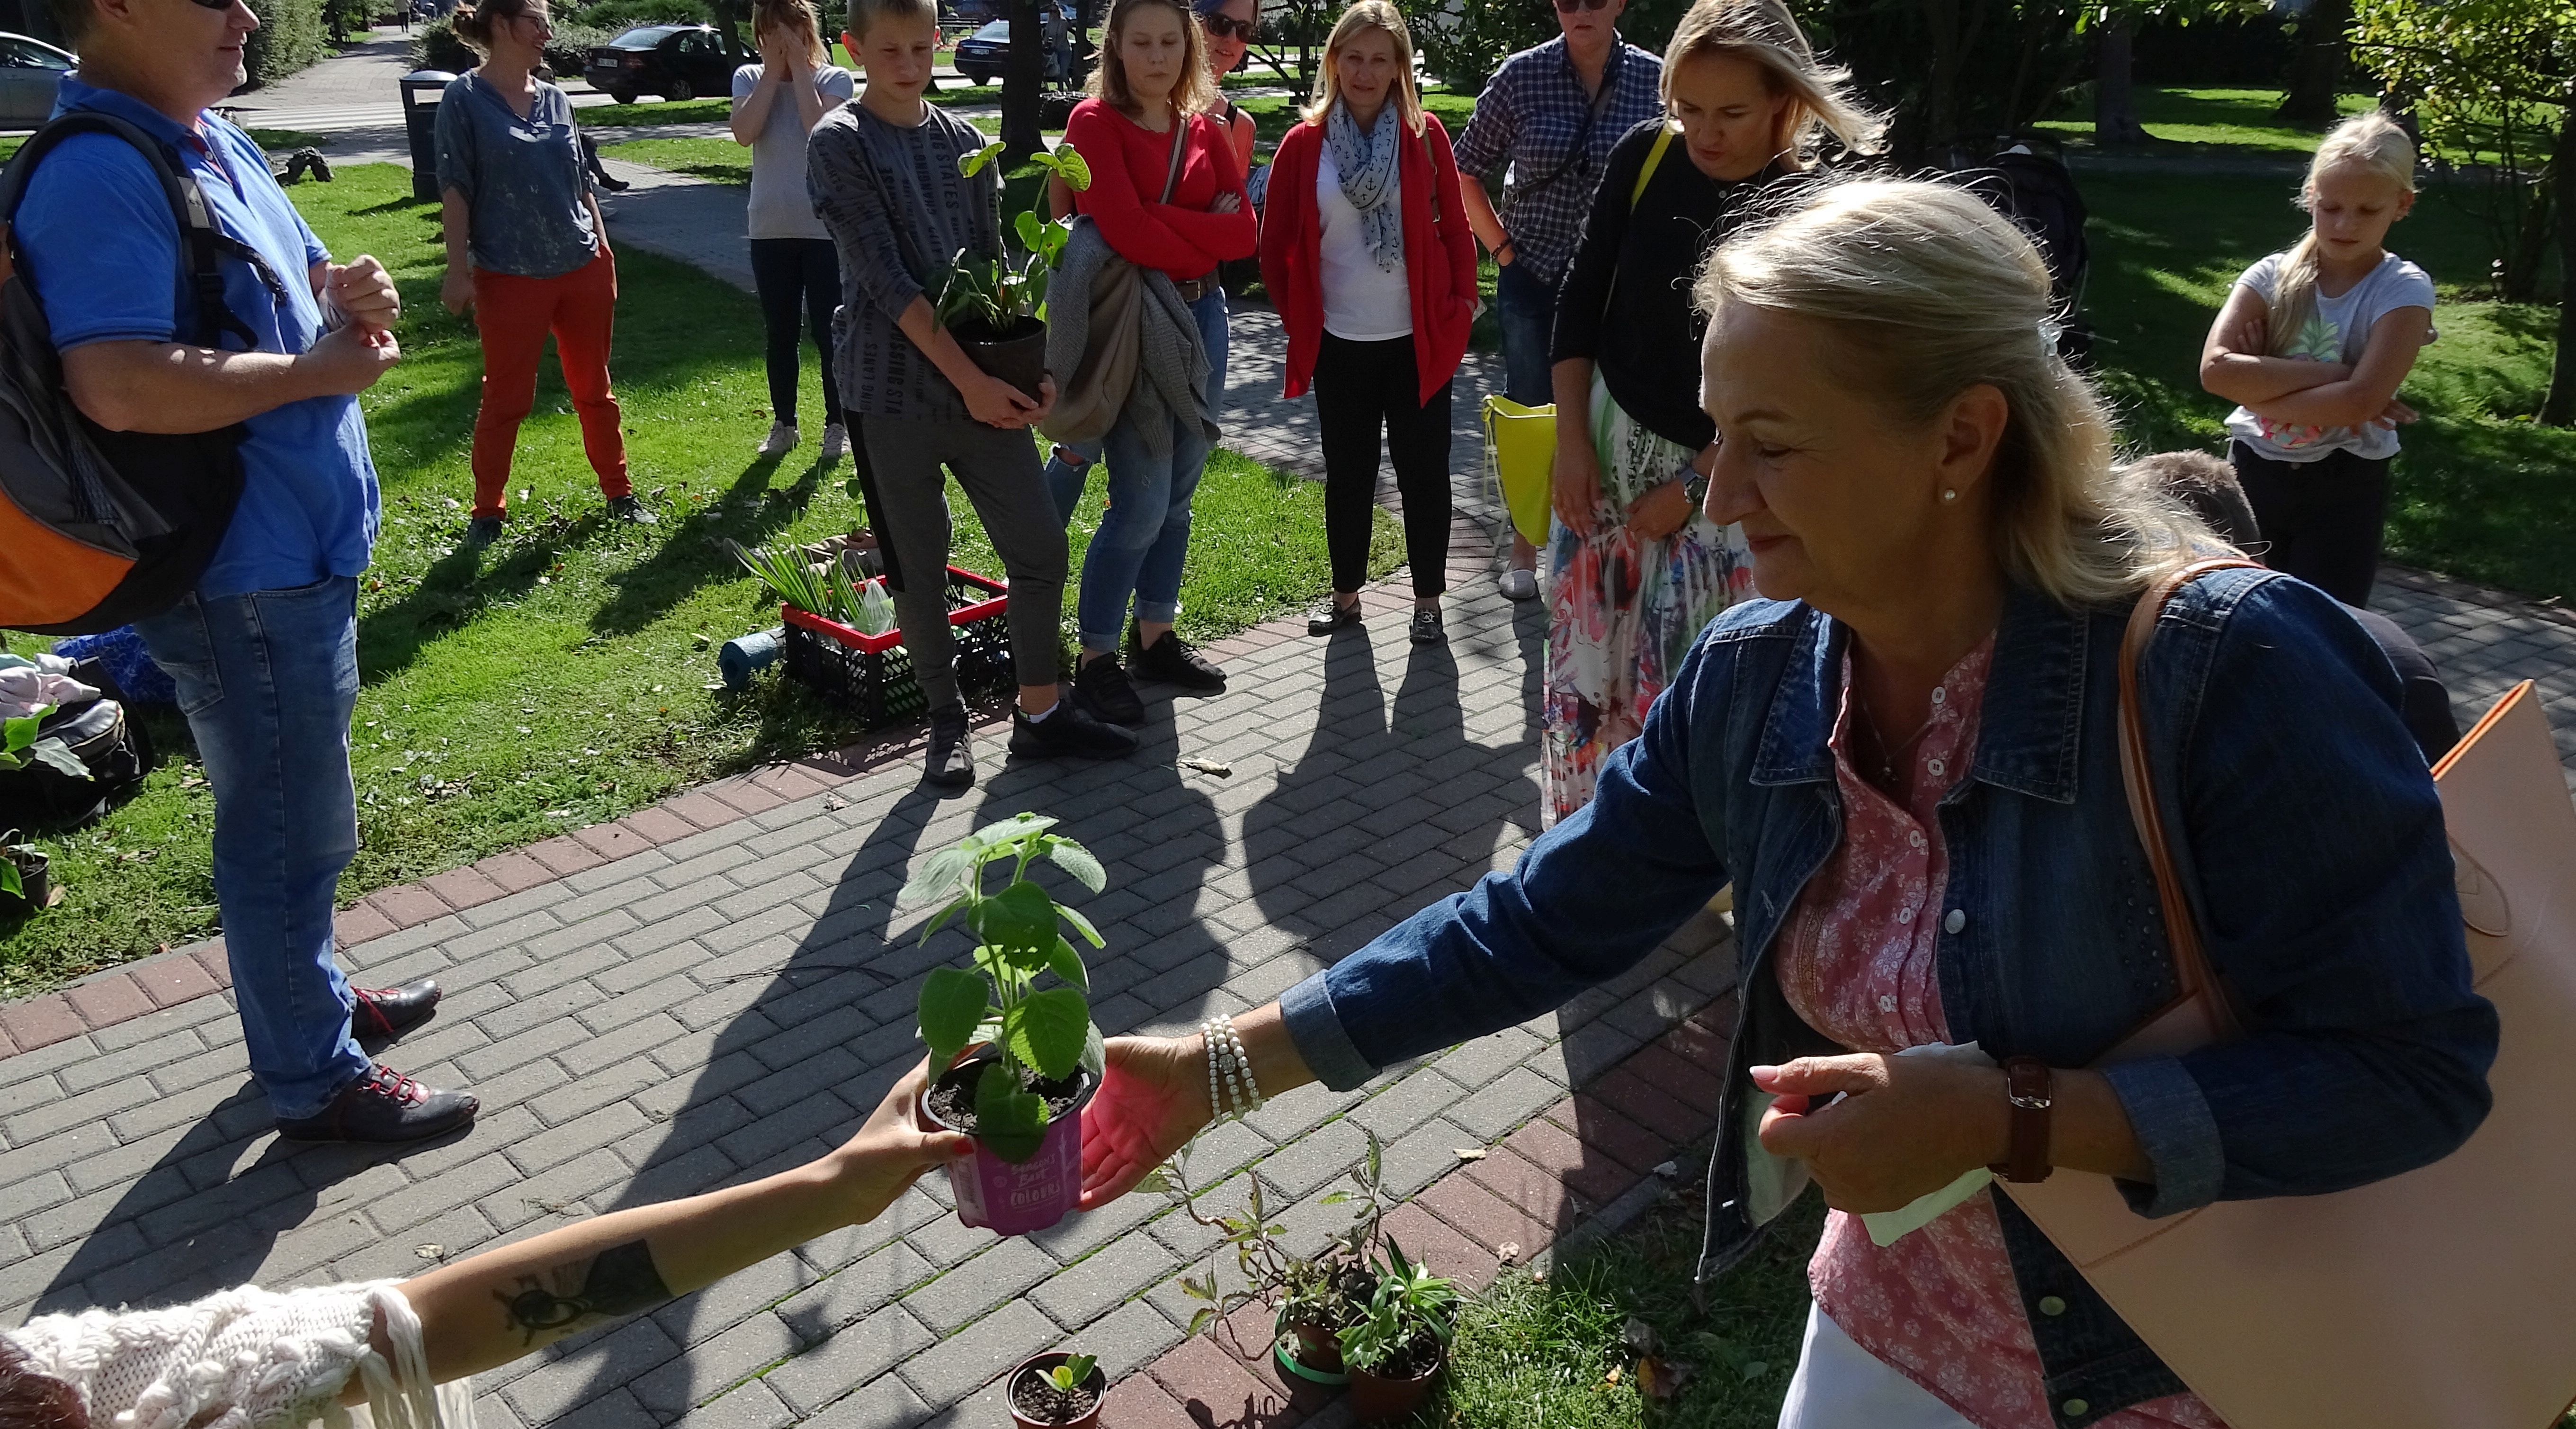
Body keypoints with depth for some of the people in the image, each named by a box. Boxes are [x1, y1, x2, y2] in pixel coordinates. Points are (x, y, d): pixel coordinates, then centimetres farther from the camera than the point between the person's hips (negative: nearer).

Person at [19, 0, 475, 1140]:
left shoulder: (217, 142, 10)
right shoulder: (99, 175, -21)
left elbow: (288, 280, 22)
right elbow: (119, 386, -32)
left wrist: (347, 291, -2)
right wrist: (322, 371, -21)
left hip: (297, 551, 10)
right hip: (242, 581, -10)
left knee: (292, 814, 24)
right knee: (290, 832, 3)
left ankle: (306, 989, 43)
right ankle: (315, 1079, 19)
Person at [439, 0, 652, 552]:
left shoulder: (556, 100, 9)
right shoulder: (465, 99, -5)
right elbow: (454, 188, -8)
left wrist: (603, 247, 11)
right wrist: (458, 269, -12)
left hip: (583, 269, 4)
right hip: (510, 278, -4)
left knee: (594, 388, 12)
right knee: (506, 399, 4)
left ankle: (619, 492, 24)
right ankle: (488, 512, 16)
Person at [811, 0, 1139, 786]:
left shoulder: (966, 141, 10)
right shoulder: (839, 145, -6)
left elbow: (995, 264, 10)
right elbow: (885, 278, -14)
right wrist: (969, 379, -18)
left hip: (987, 384, 5)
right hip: (895, 389, -5)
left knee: (1040, 548, 4)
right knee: (919, 567, 5)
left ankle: (1039, 713, 18)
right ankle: (947, 721, 22)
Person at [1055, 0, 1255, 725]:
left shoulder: (1206, 132, 10)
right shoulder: (1095, 122, -7)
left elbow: (1244, 232, -1)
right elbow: (1126, 232, -20)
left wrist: (1161, 219, -13)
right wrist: (1201, 241, -7)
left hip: (1201, 317, 6)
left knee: (1179, 494, 12)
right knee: (1142, 504, -8)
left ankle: (1156, 635, 26)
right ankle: (1096, 660, 6)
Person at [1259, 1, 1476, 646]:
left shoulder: (1424, 135, -2)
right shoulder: (1304, 144, -1)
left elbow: (1454, 228, 2)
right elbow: (1276, 244, 5)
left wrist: (1461, 307, -3)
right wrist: (1297, 319, 3)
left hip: (1417, 340, -1)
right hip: (1340, 345, 1)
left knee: (1423, 471, 6)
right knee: (1347, 472, 12)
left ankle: (1427, 600, 19)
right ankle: (1346, 594, 26)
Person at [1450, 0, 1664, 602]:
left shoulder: (1654, 79, -4)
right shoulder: (1522, 76, -5)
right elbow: (1466, 175, 2)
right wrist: (1502, 248, -2)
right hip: (1533, 279, 0)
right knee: (1530, 416, 9)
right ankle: (1524, 548, 24)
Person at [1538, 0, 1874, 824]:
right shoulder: (1644, 155, -5)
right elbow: (1581, 298, 1)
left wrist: (1691, 485, -12)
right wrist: (1571, 442, -4)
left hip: (1721, 473, -3)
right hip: (1606, 443, 3)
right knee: (1585, 655, 10)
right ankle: (1578, 835, 30)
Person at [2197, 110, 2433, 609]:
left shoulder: (2403, 290, -9)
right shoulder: (2272, 276, -3)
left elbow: (2363, 399, -23)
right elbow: (2216, 369, -19)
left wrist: (2261, 388, -17)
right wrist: (2332, 373, -21)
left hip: (2344, 489, -2)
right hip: (2254, 475, 3)